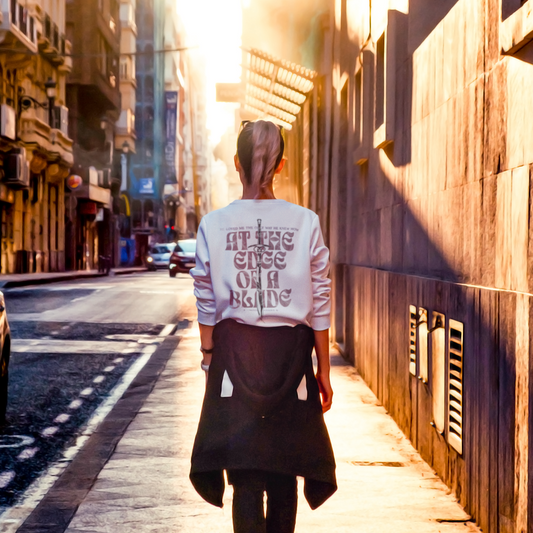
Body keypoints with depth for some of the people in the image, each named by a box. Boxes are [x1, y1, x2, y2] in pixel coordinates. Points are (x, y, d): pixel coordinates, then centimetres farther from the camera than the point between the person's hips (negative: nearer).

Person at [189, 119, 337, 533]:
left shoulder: (214, 225, -3)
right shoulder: (306, 223, -3)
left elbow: (207, 306, 0)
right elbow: (319, 306, -1)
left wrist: (209, 358, 11)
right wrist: (323, 370, 7)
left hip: (234, 350, 0)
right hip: (290, 351, 1)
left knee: (244, 471, 1)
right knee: (284, 470, 14)